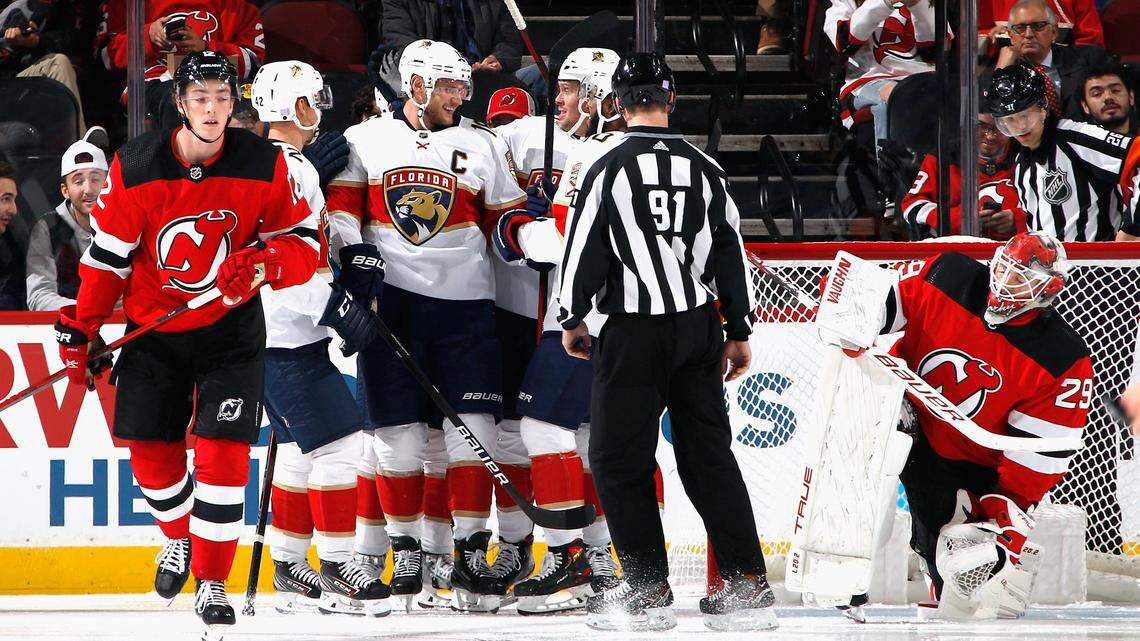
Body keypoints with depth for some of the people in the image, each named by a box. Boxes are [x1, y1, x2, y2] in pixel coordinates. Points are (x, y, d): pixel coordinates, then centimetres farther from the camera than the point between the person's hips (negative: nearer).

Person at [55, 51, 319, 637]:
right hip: (153, 329, 1)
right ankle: (181, 538, 36)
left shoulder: (265, 165, -11)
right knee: (151, 452, 4)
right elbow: (106, 255, -2)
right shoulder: (134, 167, -12)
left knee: (222, 451, -13)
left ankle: (211, 583, -1)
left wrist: (263, 264, -26)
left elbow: (304, 244, -5)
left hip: (230, 326, -1)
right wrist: (80, 329, -1)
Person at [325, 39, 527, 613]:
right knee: (399, 430, -1)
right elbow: (341, 208, 5)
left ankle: (470, 554, -2)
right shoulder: (365, 141, 8)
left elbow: (507, 218, 13)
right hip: (389, 301, -1)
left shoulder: (482, 146, 12)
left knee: (470, 429, -7)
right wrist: (352, 260, -9)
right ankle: (406, 550, 11)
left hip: (464, 302, 1)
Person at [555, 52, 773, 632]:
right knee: (709, 454, 10)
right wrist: (738, 333, 15)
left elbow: (583, 252, -6)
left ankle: (648, 591, 2)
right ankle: (748, 586, 5)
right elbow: (731, 252, 8)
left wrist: (572, 320, 8)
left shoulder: (605, 170, -9)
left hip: (634, 334, -5)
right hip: (698, 326, 5)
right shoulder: (705, 170, 4)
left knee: (619, 459, 4)